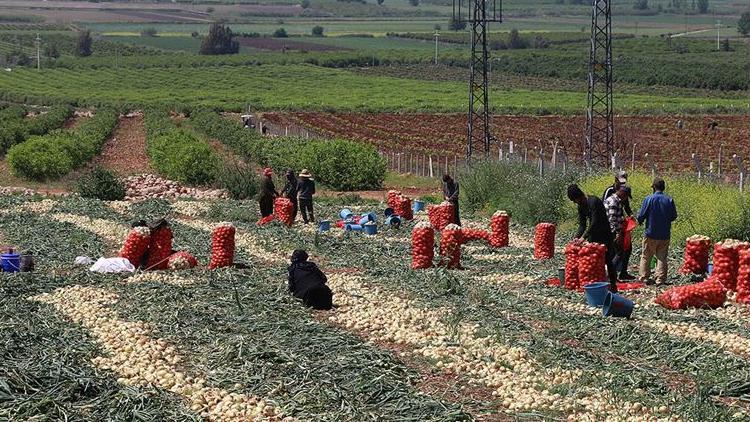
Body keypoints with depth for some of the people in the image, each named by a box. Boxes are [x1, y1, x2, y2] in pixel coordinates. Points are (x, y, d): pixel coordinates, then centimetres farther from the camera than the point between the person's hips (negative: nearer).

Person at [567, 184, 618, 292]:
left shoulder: (593, 202, -22)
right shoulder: (581, 206, 5)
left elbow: (594, 222, -27)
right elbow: (582, 225, 4)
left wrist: (584, 236, -30)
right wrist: (577, 237, -12)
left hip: (604, 234, -8)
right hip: (593, 235, 8)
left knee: (608, 259, -6)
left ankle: (613, 285, 0)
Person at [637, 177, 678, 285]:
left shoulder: (649, 199, -12)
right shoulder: (669, 200, -4)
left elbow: (641, 215, -9)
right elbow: (674, 216, 3)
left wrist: (640, 221, 13)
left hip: (651, 234, -2)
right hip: (665, 235, 2)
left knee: (646, 257, 11)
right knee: (662, 257, 9)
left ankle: (644, 277, 12)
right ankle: (660, 279, 5)